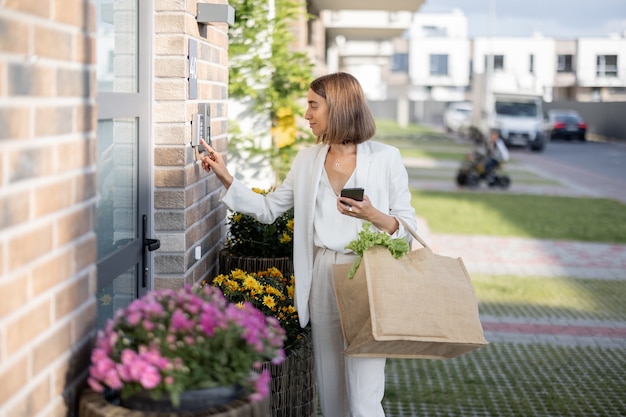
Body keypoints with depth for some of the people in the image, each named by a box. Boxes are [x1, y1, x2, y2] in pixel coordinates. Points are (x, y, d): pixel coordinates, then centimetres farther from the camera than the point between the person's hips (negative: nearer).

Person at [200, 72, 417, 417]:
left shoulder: (386, 158, -3)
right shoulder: (307, 160, 11)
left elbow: (408, 226, -2)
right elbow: (268, 208, 15)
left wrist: (372, 215, -20)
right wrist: (226, 178, 7)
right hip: (321, 277, 5)